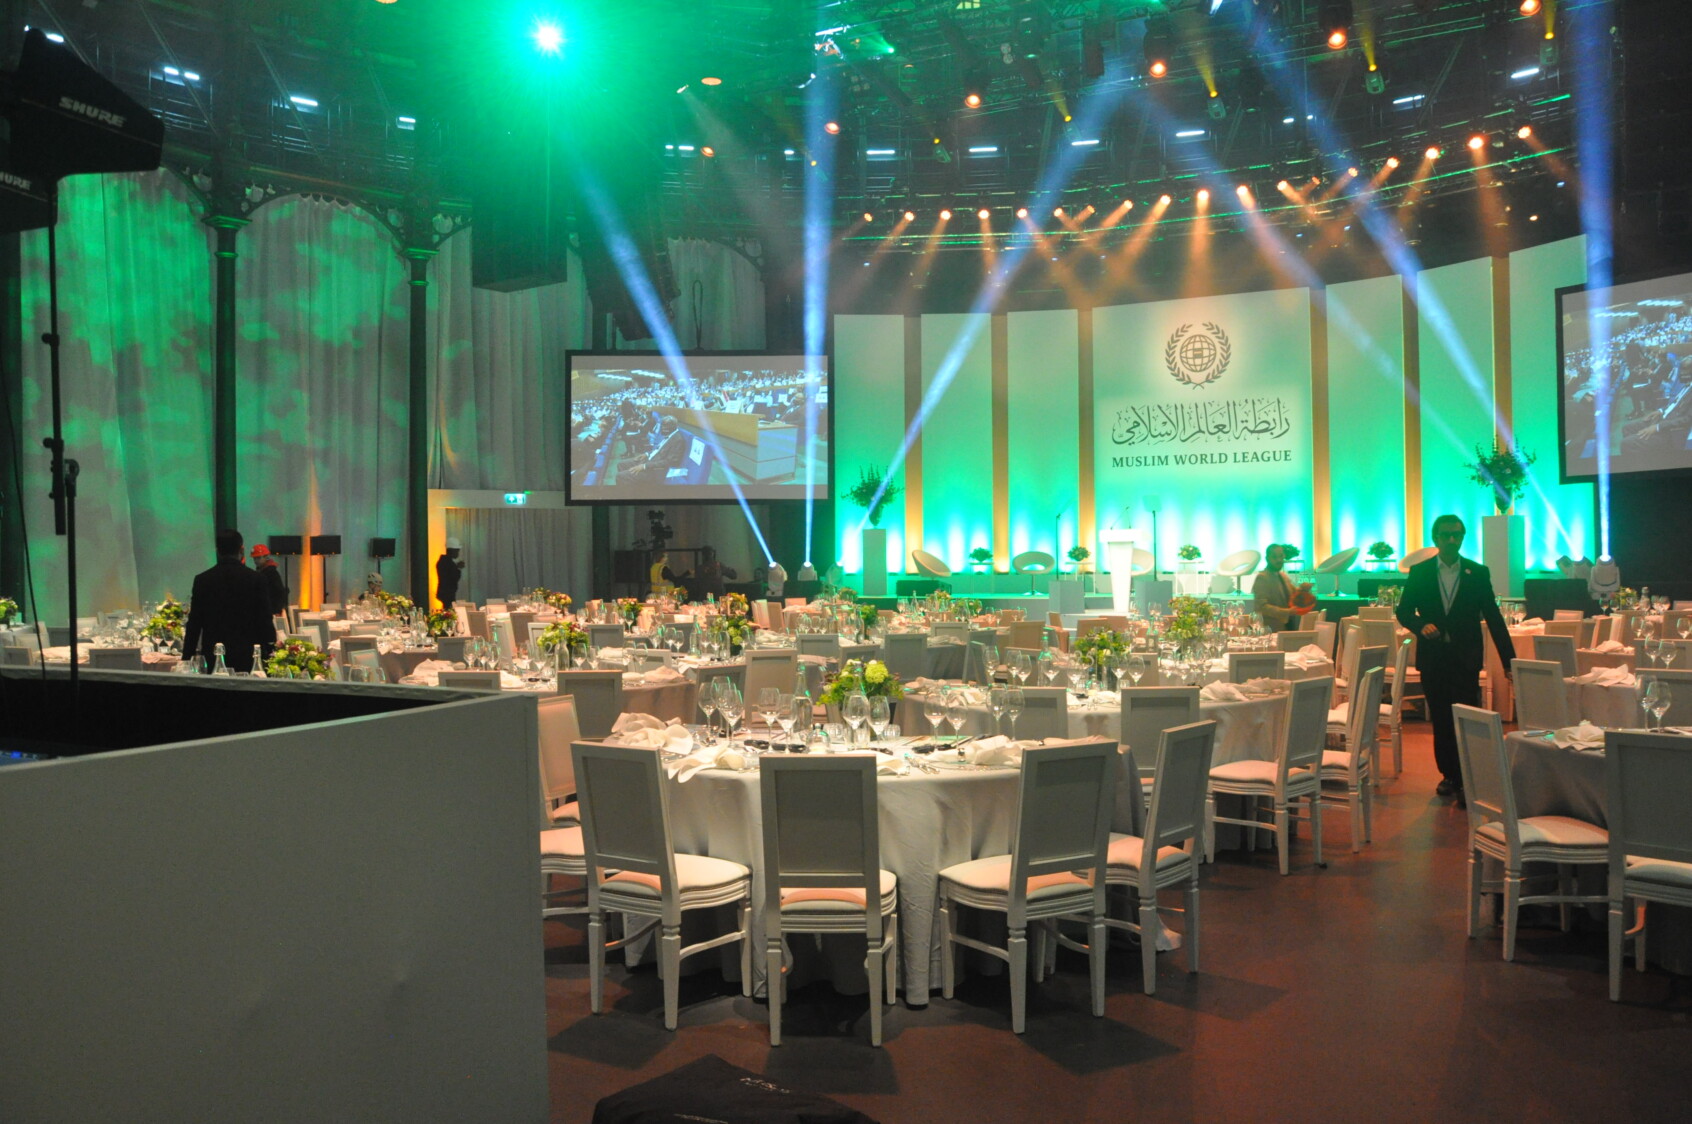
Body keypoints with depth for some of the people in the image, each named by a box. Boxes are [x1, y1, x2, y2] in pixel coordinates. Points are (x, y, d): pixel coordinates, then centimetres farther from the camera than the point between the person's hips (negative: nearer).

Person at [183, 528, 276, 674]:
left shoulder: (202, 580, 2)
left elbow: (194, 623, 4)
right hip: (247, 658, -1)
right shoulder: (256, 580, -3)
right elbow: (265, 622, -3)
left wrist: (186, 660, 10)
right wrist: (269, 656, 4)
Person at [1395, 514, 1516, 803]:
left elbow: (1493, 617, 4)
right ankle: (1449, 775, 21)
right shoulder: (1419, 572, 5)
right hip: (1432, 657, 1)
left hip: (1466, 657, -1)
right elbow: (1403, 611, 5)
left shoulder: (1478, 573, 4)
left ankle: (1466, 781, 0)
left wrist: (1509, 659, 2)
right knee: (1440, 720, 9)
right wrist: (1421, 625, -18)